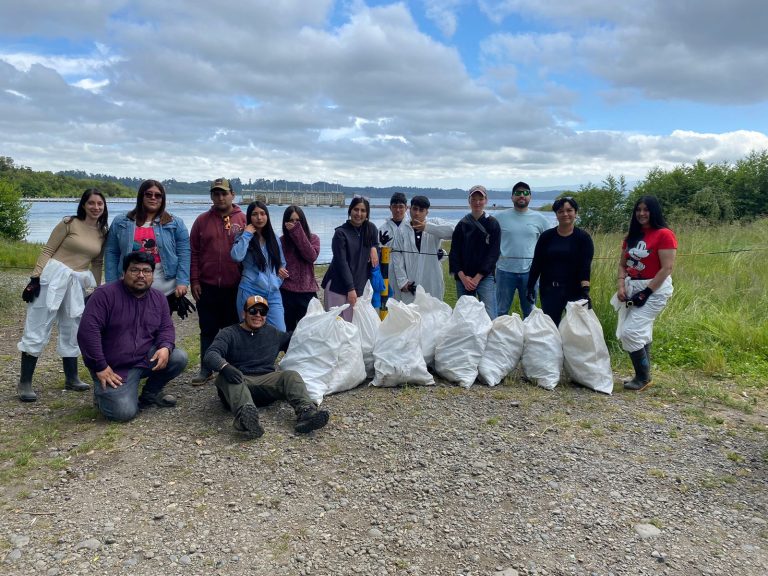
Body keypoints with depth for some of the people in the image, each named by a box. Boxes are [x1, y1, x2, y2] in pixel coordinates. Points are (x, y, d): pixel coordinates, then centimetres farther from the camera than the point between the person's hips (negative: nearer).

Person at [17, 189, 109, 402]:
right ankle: (24, 383, 3)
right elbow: (47, 251, -6)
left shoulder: (103, 232, 9)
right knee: (37, 330, -2)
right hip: (53, 277, -5)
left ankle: (71, 378, 25)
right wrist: (35, 278, -13)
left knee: (72, 332, 14)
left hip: (77, 284, 5)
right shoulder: (69, 223, -5)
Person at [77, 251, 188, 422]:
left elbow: (166, 328, 5)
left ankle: (150, 393, 9)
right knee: (124, 412, -23)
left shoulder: (159, 298, 4)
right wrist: (100, 367, -21)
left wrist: (165, 348, -19)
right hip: (114, 368, -5)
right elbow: (87, 331, -20)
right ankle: (103, 392, 13)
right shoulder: (105, 294, -14)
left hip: (146, 359, 6)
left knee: (179, 357, -17)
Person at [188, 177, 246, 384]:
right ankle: (206, 369, 21)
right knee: (208, 330, 10)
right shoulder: (202, 220, 4)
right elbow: (193, 252, 4)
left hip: (235, 287, -1)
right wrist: (194, 280, -1)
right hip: (207, 286, 1)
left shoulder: (244, 220, 0)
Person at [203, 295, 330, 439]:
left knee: (291, 375, -24)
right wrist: (224, 366, -32)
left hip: (266, 381, 3)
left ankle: (306, 412, -51)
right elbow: (211, 354, -10)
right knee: (224, 377, -35)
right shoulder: (229, 334, 7)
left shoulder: (273, 333, 22)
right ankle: (246, 415, -64)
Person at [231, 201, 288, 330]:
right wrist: (247, 234, -12)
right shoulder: (245, 238, 0)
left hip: (273, 293, 4)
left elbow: (282, 263, 23)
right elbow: (236, 256, -21)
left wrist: (277, 280, 7)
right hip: (250, 292, -3)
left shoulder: (274, 238, 12)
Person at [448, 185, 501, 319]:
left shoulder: (493, 224, 2)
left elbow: (493, 254, -4)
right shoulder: (462, 224, 8)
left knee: (490, 317, -12)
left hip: (485, 277, -3)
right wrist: (463, 277, -8)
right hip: (463, 278, 3)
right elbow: (454, 252, 4)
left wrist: (477, 278, -11)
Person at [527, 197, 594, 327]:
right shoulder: (546, 236, 4)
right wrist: (530, 286, 1)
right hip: (549, 290, 2)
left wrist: (585, 289, -24)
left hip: (575, 290, -2)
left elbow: (586, 266, -11)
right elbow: (536, 263, 6)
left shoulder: (583, 238, -1)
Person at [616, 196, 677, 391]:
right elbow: (622, 264, 12)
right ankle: (643, 376, 23)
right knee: (641, 333, 12)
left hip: (654, 289, -7)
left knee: (631, 332, -13)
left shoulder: (664, 235, -11)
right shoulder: (632, 236, 12)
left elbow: (667, 268, -16)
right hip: (632, 288, 7)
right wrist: (621, 286, -4)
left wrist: (646, 292, -19)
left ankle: (643, 378, 3)